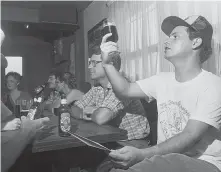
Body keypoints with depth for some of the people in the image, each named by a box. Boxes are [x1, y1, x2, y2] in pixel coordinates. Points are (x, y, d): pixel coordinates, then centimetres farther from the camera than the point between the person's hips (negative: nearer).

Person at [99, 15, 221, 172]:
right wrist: (107, 63, -5)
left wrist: (142, 154, -35)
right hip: (165, 157, 5)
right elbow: (126, 90, 10)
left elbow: (190, 137, -23)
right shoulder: (162, 80, 6)